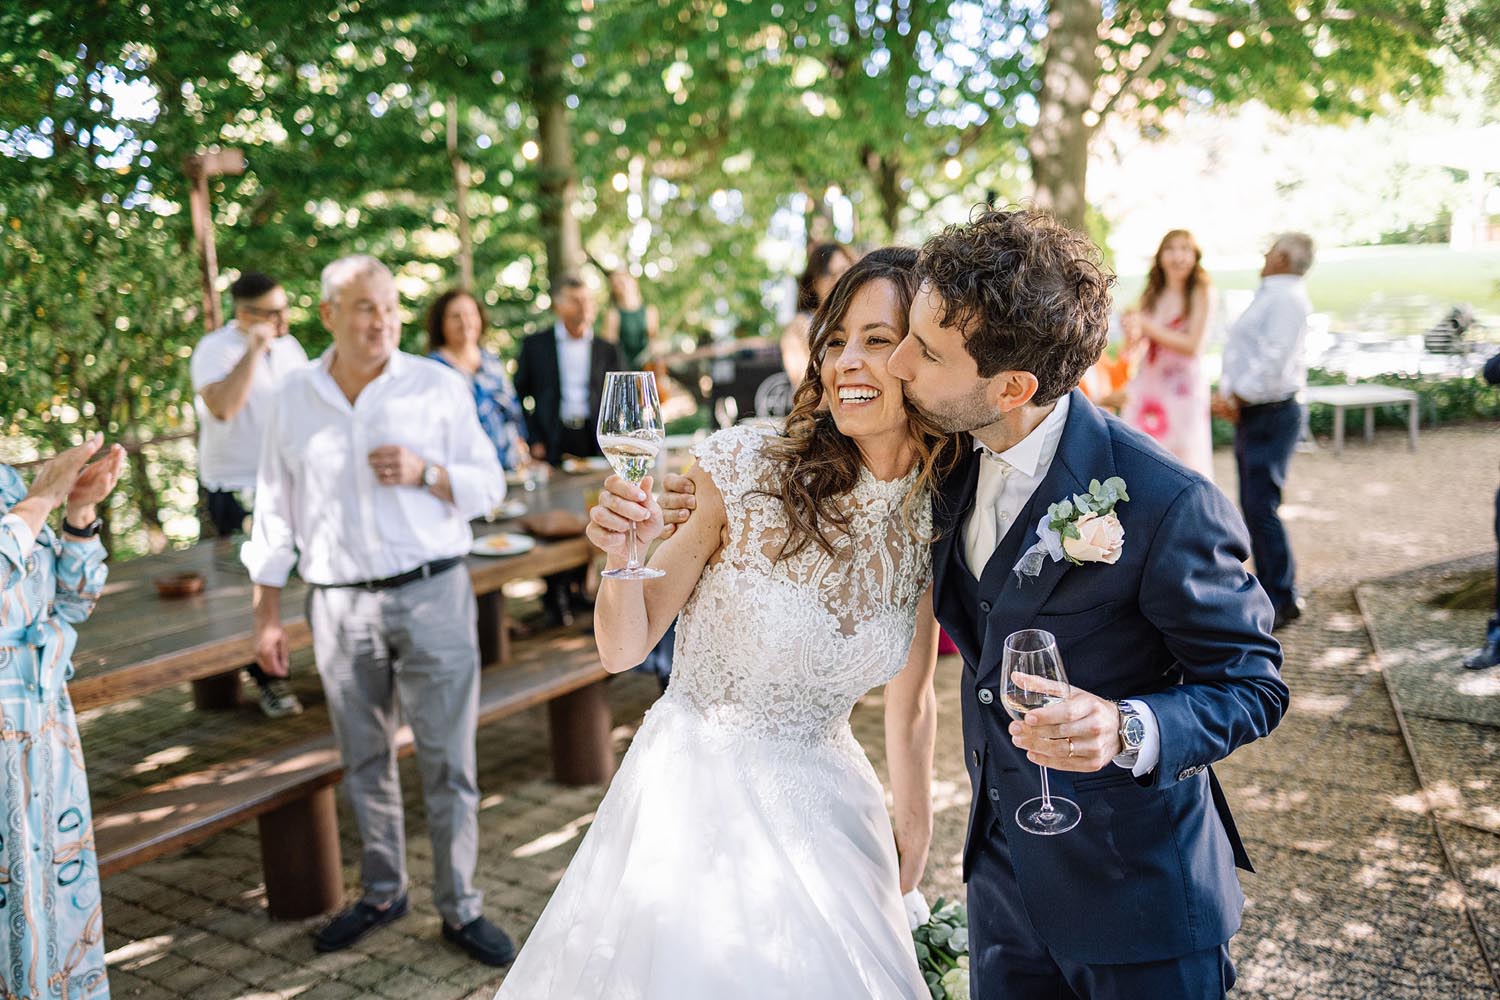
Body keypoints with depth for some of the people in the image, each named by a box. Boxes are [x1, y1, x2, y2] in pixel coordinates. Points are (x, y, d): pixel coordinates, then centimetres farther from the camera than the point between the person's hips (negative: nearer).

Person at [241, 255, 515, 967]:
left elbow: (489, 485, 3)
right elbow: (275, 514, 11)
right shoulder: (293, 401, 6)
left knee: (448, 761, 2)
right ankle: (382, 893, 31)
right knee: (365, 761, 13)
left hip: (432, 595, -2)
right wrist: (267, 613, 9)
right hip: (339, 607, 2)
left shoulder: (440, 388, -1)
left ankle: (461, 909, 15)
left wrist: (424, 473, -16)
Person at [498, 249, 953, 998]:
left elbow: (910, 706, 7)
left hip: (819, 810, 3)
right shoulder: (740, 466, -17)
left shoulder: (938, 522, -6)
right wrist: (623, 555, -30)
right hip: (694, 795, -2)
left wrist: (913, 852, 15)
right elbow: (623, 649, -11)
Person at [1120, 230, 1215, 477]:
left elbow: (1192, 346, -11)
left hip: (1182, 386, -5)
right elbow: (1131, 349, 7)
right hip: (1146, 383, 5)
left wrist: (1147, 326, -12)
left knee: (1183, 461, -4)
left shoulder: (1201, 293, -3)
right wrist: (1133, 334, -17)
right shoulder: (1151, 295, 11)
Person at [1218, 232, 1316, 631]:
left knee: (1261, 508, -10)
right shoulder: (1269, 296, 17)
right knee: (1252, 506, 13)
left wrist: (1239, 396, -15)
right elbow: (1240, 351, 18)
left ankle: (1283, 601, -2)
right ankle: (1268, 588, 23)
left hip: (1271, 414, -10)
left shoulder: (1287, 298, -14)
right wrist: (1228, 391, 1)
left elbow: (1273, 361, -24)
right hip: (1251, 414, 10)